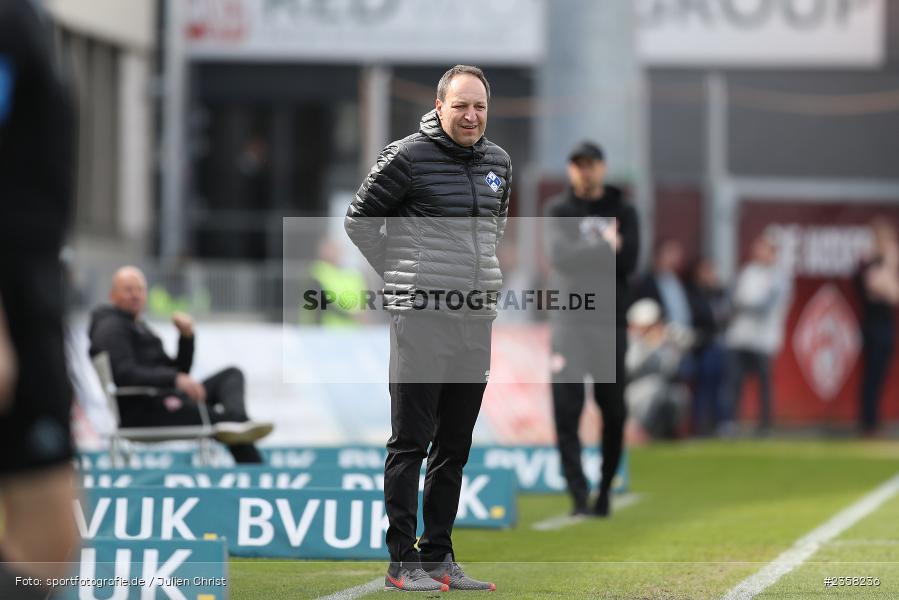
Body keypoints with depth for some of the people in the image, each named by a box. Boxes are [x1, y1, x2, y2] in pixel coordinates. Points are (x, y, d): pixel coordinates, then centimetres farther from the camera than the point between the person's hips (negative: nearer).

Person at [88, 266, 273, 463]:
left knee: (231, 374, -5)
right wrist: (175, 379, -30)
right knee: (217, 418, -26)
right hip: (141, 413, -10)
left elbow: (178, 371, 26)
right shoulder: (111, 328, -2)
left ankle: (236, 421, -35)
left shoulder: (139, 328, 30)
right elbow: (125, 374, -21)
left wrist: (187, 336, 8)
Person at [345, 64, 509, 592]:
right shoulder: (407, 157, -8)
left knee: (455, 445, 10)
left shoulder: (499, 161, 11)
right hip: (421, 317, -6)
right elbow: (359, 220, 0)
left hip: (477, 320, 6)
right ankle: (403, 561, 0)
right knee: (411, 442, -3)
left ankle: (439, 557, 17)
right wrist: (401, 276, 1)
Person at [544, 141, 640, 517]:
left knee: (613, 411, 4)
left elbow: (627, 263, -5)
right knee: (566, 408, -11)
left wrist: (581, 257, -10)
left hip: (611, 320, 1)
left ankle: (604, 492, 17)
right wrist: (605, 249, -13)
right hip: (569, 320, -1)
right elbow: (561, 258, -11)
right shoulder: (559, 210, 7)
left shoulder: (622, 211, 9)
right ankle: (578, 496, -12)